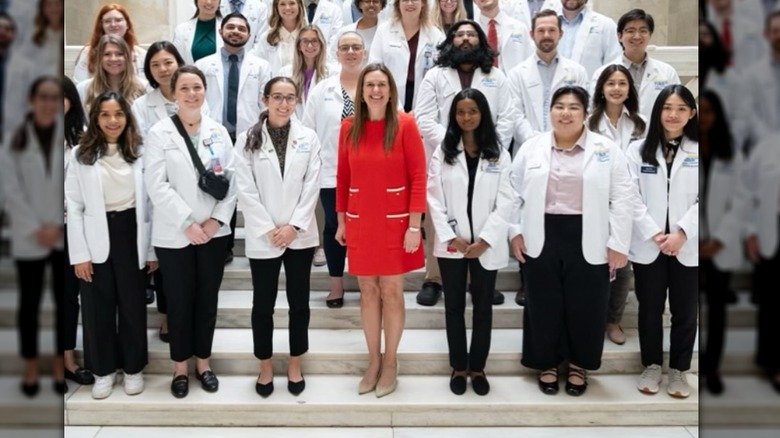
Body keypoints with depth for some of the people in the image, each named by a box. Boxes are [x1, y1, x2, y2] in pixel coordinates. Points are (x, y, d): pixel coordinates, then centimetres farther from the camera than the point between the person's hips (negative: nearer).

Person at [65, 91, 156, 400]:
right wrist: (79, 253, -7)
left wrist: (152, 248, 1)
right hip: (97, 239, 0)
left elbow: (150, 203, 3)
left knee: (133, 305, 10)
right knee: (98, 307, 9)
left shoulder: (140, 153, 2)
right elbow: (74, 207, -2)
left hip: (131, 235, 0)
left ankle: (133, 367, 26)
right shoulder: (81, 154, 0)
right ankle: (104, 370, 26)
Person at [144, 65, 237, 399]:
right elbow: (157, 185, -10)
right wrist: (187, 223, -15)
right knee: (179, 302, 5)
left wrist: (217, 219, -10)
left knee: (207, 300, 10)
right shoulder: (160, 133, -2)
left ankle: (203, 362, 25)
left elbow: (231, 179, 2)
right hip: (174, 234, -2)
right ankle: (180, 367, 20)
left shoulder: (218, 131, 7)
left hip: (214, 232, 3)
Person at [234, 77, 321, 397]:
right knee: (263, 304, 8)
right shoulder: (248, 140, -2)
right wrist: (268, 230, -11)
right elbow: (246, 191, -5)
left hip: (300, 235, 1)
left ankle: (295, 365, 25)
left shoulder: (309, 138, 2)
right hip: (262, 237, -1)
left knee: (299, 302, 9)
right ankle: (265, 367, 23)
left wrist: (294, 226, -11)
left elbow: (312, 186, -2)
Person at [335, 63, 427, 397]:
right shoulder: (349, 127, 2)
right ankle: (373, 361, 24)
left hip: (394, 223, -3)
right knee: (368, 292, 10)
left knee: (392, 292, 5)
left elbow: (418, 177, -8)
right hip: (360, 223, 3)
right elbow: (342, 177, 7)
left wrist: (414, 225, -12)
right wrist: (341, 221, 8)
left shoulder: (405, 125, -7)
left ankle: (390, 363, 21)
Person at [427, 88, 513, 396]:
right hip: (451, 244, 0)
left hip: (486, 245, 0)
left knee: (483, 307, 8)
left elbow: (505, 202, -3)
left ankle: (478, 368, 20)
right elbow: (434, 198, -3)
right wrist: (451, 237, -12)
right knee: (454, 307, 9)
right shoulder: (442, 152, 3)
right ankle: (458, 367, 20)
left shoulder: (499, 154, 2)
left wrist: (485, 240, -12)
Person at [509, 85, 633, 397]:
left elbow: (622, 199, -2)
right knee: (544, 305, 9)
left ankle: (578, 365, 28)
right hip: (541, 238, 1)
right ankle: (547, 363, 27)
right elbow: (514, 193, 8)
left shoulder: (607, 150, -1)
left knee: (585, 306, 8)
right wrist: (516, 231, 1)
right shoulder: (531, 148, 4)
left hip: (588, 241, -1)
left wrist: (618, 243, -6)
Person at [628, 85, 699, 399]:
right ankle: (651, 366, 25)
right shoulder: (638, 149, 4)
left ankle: (678, 370, 23)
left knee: (685, 311, 8)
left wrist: (682, 233, -14)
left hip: (689, 247, 0)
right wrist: (654, 234, -12)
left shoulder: (699, 151, 2)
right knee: (650, 310, 10)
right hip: (648, 246, 0)